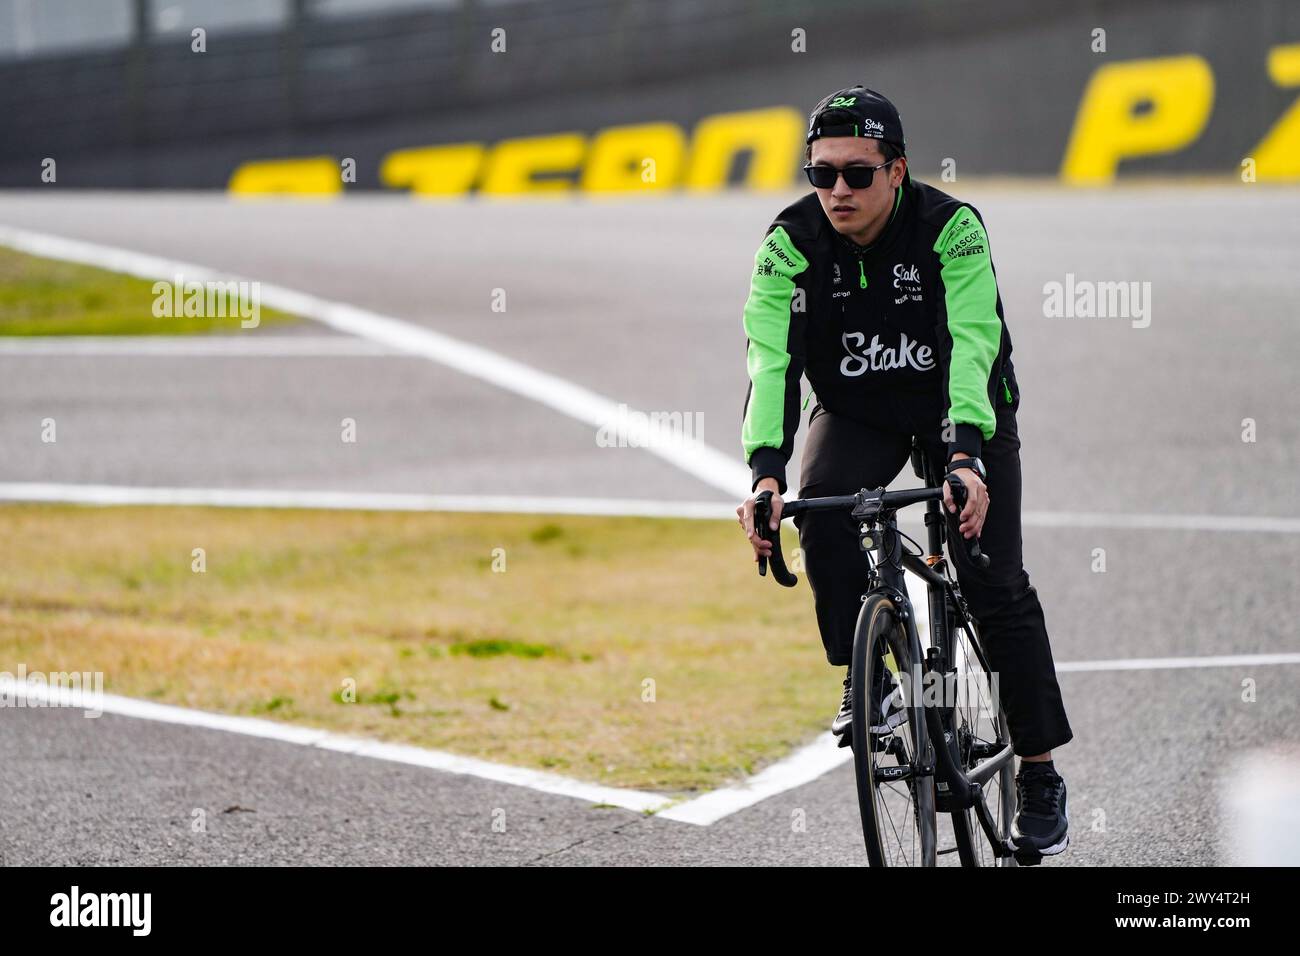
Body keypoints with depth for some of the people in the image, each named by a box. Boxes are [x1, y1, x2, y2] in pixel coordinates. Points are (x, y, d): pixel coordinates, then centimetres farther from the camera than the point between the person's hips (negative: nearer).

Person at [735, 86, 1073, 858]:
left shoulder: (952, 229, -28)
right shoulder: (792, 242, -21)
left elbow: (972, 346, -39)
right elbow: (772, 356, -30)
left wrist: (967, 457, -54)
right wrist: (767, 468, -45)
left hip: (959, 407, -2)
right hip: (857, 412, 2)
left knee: (995, 581, -9)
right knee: (822, 514, -29)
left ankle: (1040, 776, 2)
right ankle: (867, 683, -14)